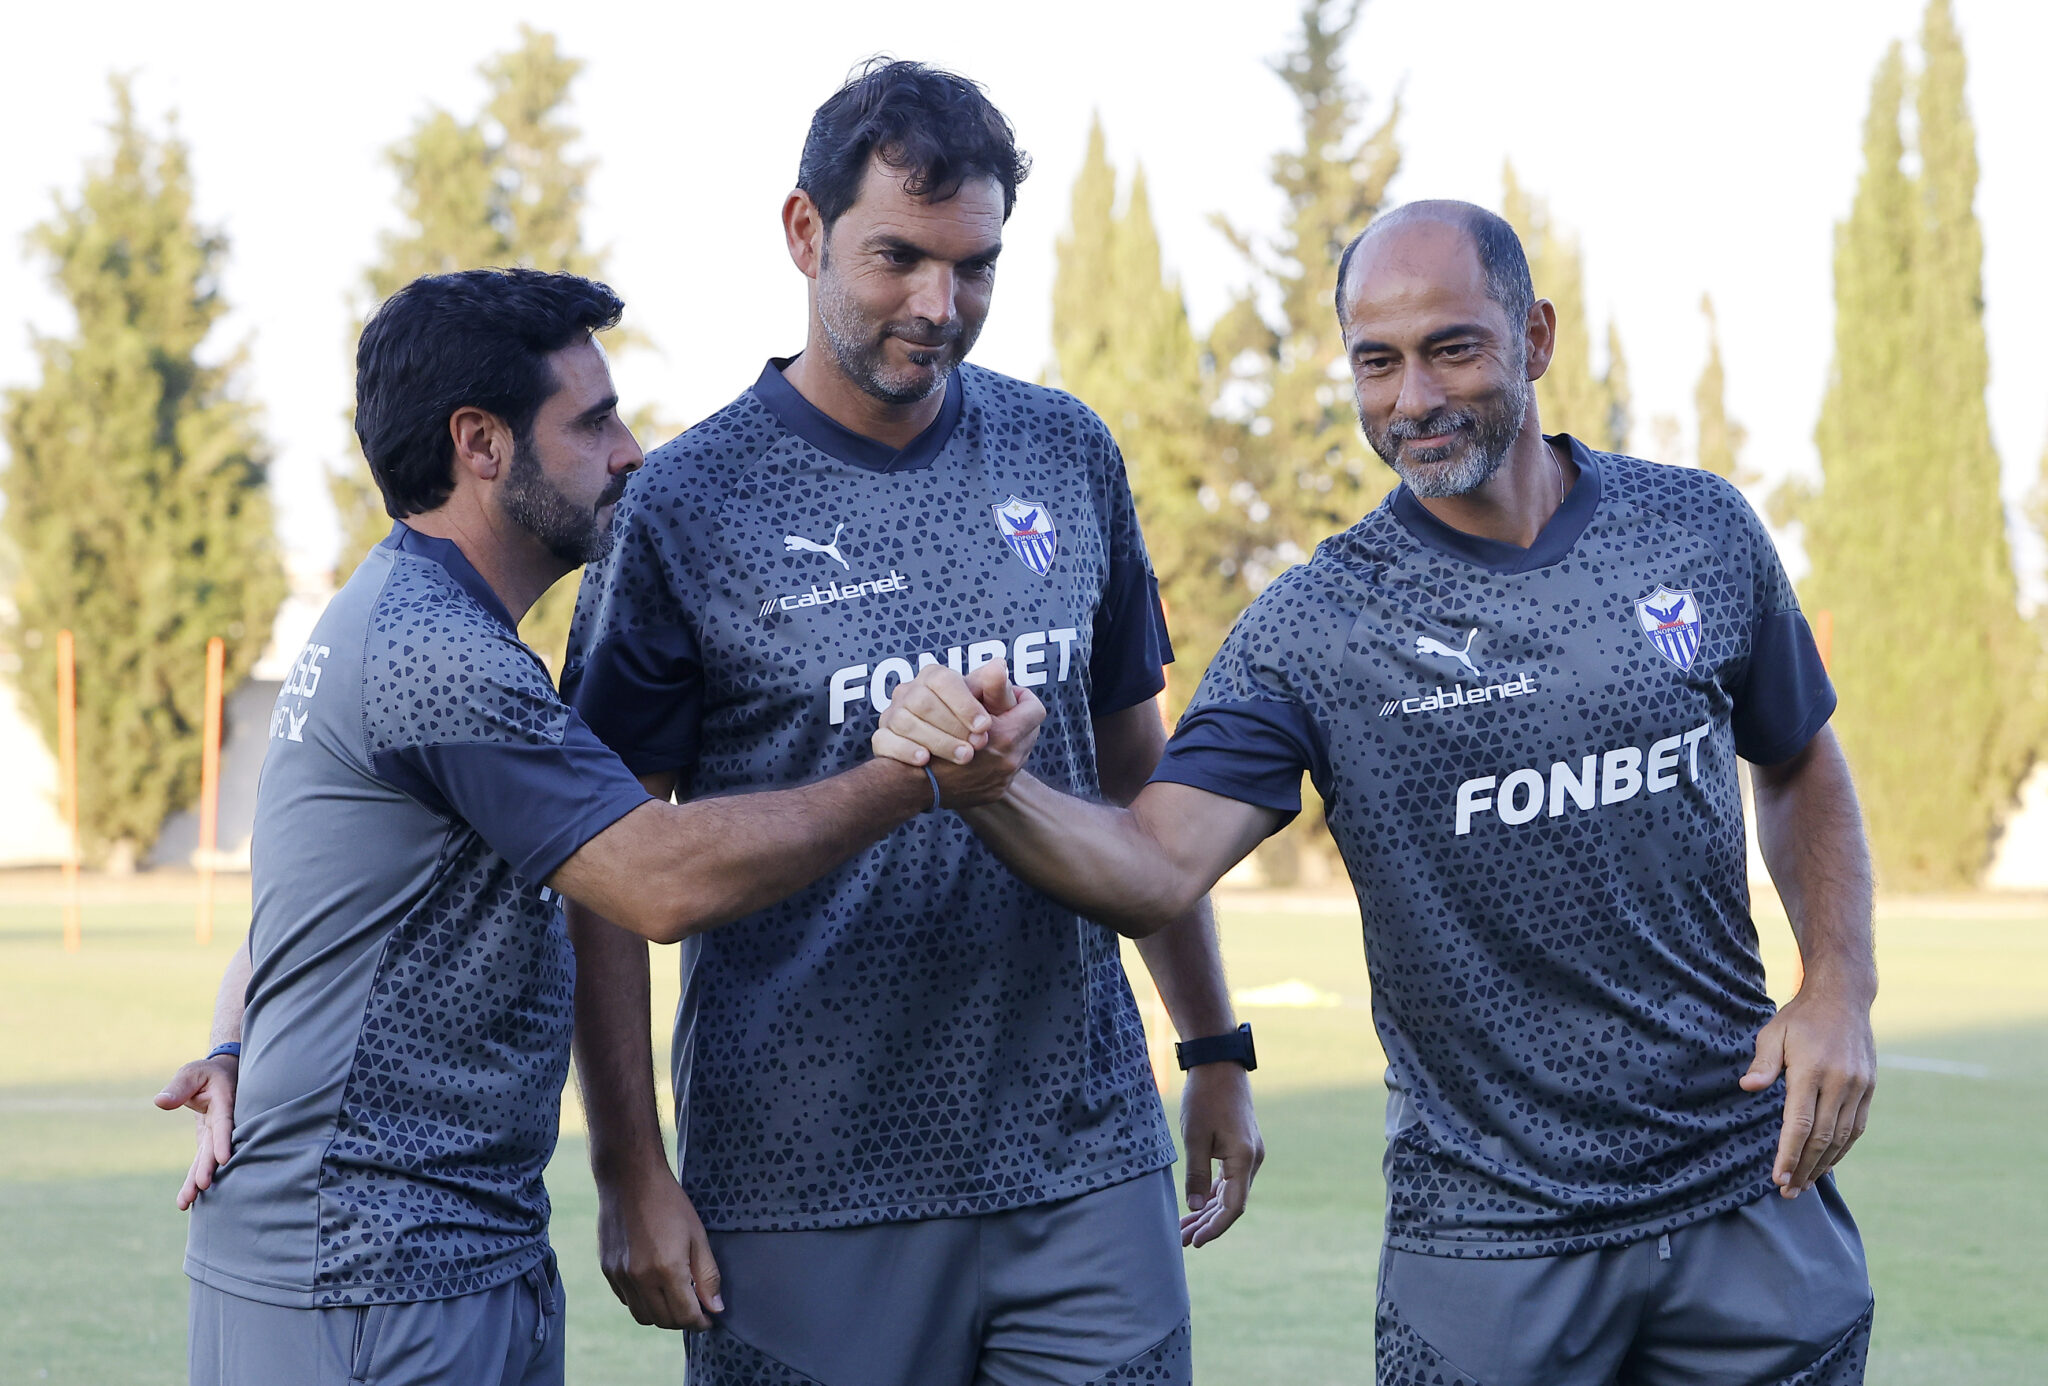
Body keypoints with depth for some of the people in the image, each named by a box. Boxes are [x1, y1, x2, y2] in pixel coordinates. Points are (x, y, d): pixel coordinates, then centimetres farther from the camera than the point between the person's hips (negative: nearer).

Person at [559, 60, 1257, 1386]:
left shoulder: (1067, 456, 7)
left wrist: (1216, 1050, 15)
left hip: (1084, 1157, 3)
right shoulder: (688, 507, -5)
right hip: (803, 1196, -3)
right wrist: (630, 1171, -8)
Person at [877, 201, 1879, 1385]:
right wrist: (989, 785, -37)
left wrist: (1842, 988, 2)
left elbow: (1802, 765, 16)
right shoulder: (1315, 631, -8)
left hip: (1750, 1197, 2)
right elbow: (1158, 868, -18)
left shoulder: (1701, 534, 0)